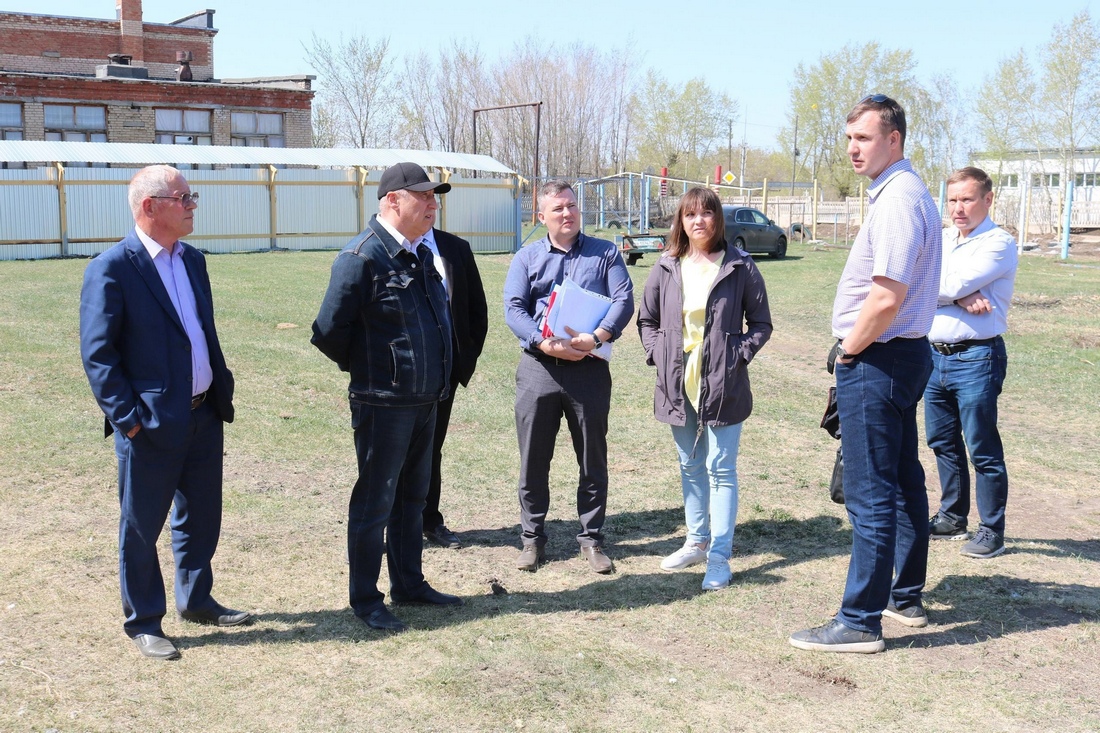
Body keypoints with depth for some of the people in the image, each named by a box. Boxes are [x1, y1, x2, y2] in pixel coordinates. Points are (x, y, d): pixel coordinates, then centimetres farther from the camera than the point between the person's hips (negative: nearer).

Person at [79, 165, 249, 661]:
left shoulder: (193, 260, 10)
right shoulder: (112, 268, -13)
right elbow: (97, 353, -13)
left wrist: (222, 395, 11)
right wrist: (128, 419, -16)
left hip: (204, 416, 7)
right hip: (151, 424, -7)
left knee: (201, 517, 18)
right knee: (142, 526, 7)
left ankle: (196, 600, 35)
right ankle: (143, 621, 21)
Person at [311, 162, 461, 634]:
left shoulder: (421, 255, 10)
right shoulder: (363, 256, -16)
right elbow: (329, 332, -15)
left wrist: (438, 378, 14)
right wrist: (365, 367, -1)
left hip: (425, 402, 8)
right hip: (383, 405, -8)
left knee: (411, 498, 18)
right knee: (374, 503, 3)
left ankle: (409, 584, 31)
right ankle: (365, 599, 15)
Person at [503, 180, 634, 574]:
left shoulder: (605, 253, 7)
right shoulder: (527, 258, 8)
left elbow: (623, 300, -5)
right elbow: (513, 309, -3)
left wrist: (595, 338, -21)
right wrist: (546, 344, -19)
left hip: (589, 369, 0)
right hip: (538, 368, 0)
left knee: (593, 458, 7)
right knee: (533, 459, 5)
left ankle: (591, 538, 20)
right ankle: (532, 537, 18)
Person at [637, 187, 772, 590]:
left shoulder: (740, 266, -5)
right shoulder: (666, 268, 4)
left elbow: (761, 323, 1)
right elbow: (647, 319, 14)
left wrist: (738, 355, -10)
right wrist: (658, 354, 0)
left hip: (723, 386, -4)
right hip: (678, 386, 4)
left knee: (720, 468, -2)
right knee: (690, 467, 16)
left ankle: (719, 556, 5)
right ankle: (697, 541, 31)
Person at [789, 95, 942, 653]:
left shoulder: (898, 199, -18)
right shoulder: (904, 193, 15)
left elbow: (887, 297, -27)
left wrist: (849, 349, -12)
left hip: (877, 359, -11)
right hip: (902, 355, 11)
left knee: (870, 495, -6)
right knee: (903, 483, 18)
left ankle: (860, 622, 1)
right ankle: (906, 598, 31)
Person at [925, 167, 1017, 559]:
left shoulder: (999, 244, -8)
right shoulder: (940, 240, 12)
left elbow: (956, 284, -21)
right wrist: (961, 297, -16)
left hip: (976, 359, -7)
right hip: (935, 356, 7)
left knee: (983, 449, -1)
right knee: (943, 442, 15)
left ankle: (992, 531, 10)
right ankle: (952, 518, 28)